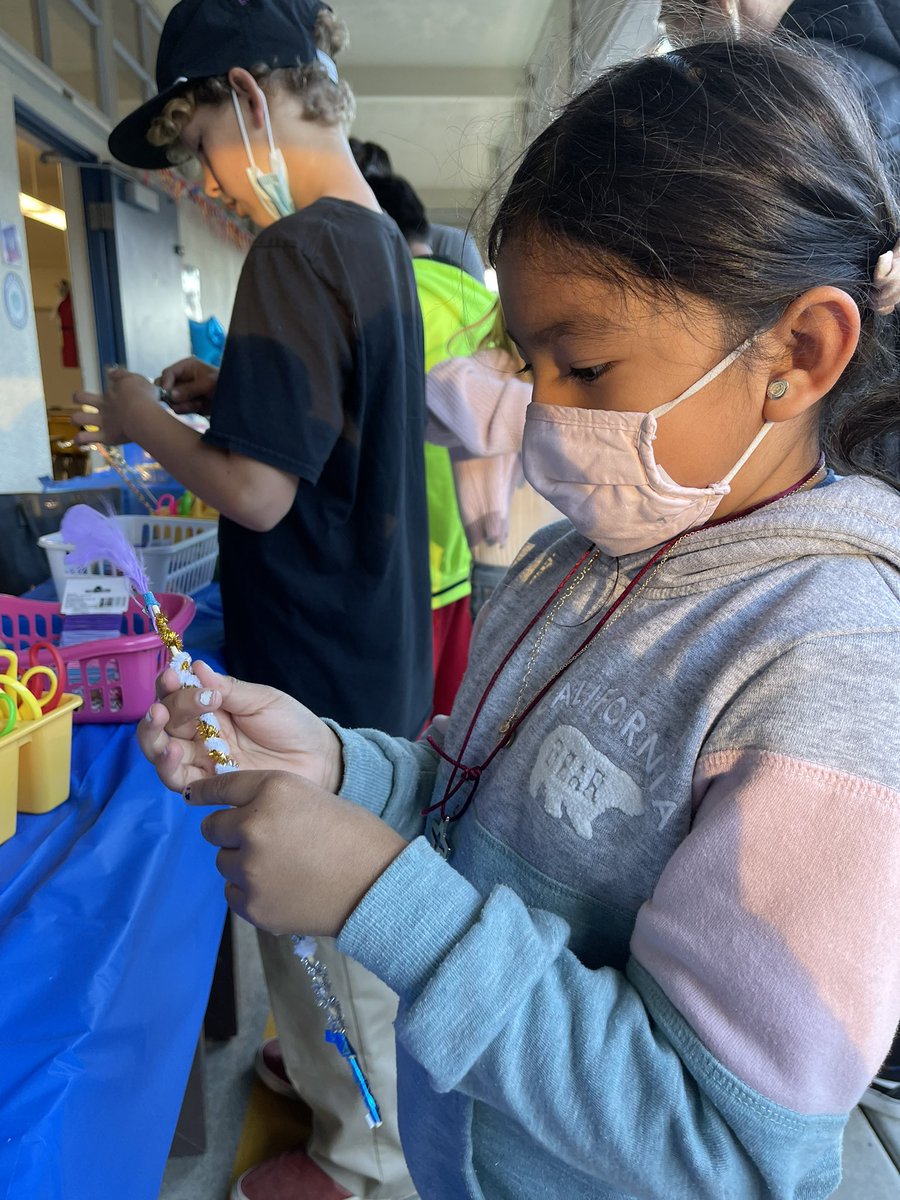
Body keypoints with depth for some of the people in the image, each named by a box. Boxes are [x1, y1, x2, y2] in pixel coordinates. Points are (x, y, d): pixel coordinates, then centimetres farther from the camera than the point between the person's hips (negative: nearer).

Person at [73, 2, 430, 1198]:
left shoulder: (297, 251, -20)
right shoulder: (380, 240, 11)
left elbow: (258, 494, -24)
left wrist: (148, 425, -7)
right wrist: (227, 389, 12)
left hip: (324, 673, -9)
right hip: (379, 651, 9)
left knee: (323, 923, 12)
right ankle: (341, 1063, 51)